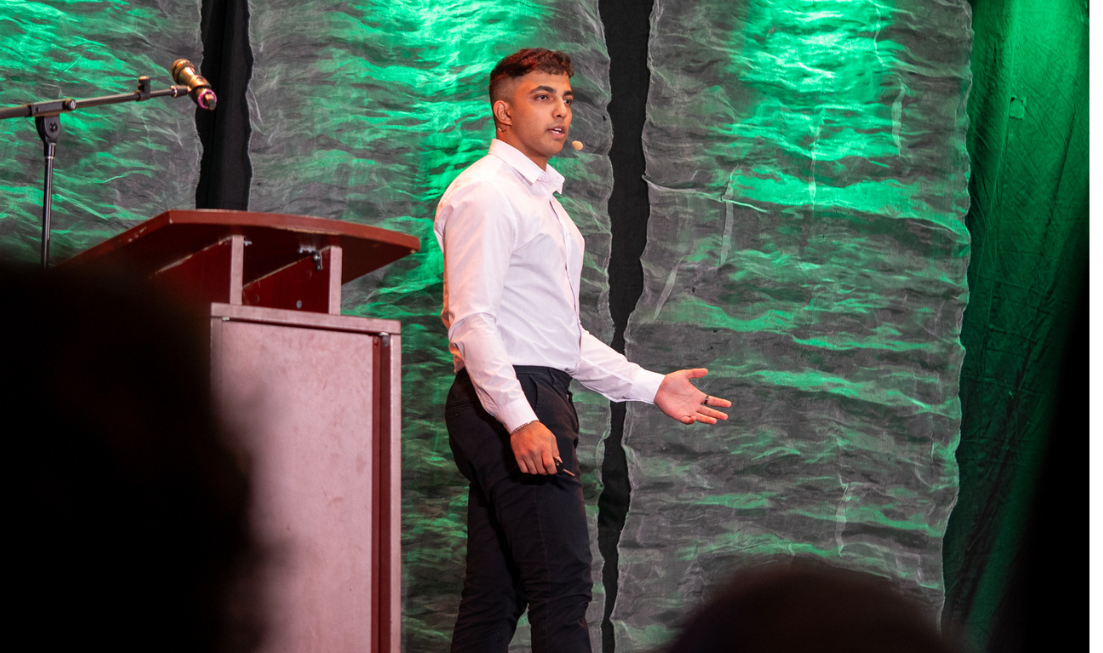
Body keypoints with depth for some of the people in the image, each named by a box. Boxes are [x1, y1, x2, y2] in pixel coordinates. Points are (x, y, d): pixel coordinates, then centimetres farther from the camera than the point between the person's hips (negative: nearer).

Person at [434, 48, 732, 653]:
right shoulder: (485, 192, -8)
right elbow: (471, 320, -17)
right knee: (562, 585, -14)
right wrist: (521, 420, -26)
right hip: (506, 402, -10)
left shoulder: (541, 197, 24)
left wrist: (651, 386, 19)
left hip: (532, 408, 10)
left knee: (494, 601, 7)